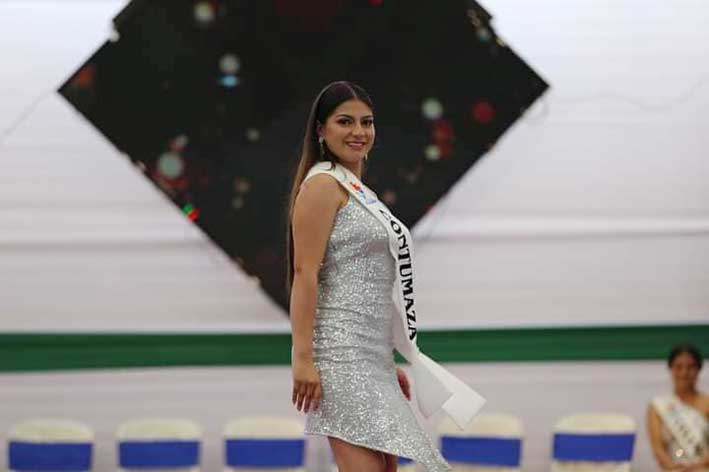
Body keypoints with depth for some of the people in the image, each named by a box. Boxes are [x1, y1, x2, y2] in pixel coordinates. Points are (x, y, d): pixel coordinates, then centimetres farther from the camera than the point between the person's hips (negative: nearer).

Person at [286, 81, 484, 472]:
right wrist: (302, 357, -22)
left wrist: (389, 366, 22)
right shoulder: (322, 185, -6)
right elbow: (305, 273, -15)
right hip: (341, 353, -9)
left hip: (372, 355, 9)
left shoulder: (358, 190, 20)